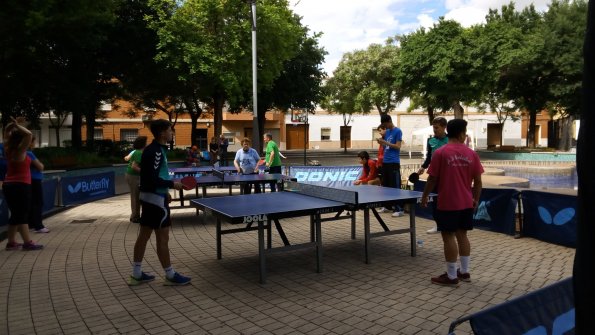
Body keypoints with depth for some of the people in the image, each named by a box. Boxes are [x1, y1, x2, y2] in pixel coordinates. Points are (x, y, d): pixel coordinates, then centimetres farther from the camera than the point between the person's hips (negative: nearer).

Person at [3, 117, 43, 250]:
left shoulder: (8, 150, 10)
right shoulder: (20, 151, -12)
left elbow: (7, 132, 23)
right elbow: (28, 134, -23)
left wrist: (13, 124, 10)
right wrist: (17, 125, -13)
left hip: (9, 185, 8)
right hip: (20, 186, -8)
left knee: (16, 214, 13)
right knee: (22, 215, -9)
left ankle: (11, 242, 16)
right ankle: (28, 243, -8)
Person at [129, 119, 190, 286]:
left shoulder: (152, 149, 12)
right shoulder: (156, 151, -19)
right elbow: (152, 179, -25)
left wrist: (165, 191, 17)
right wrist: (172, 184, -15)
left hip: (150, 197, 10)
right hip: (155, 199, -10)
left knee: (144, 235, 13)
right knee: (162, 238, -1)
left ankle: (136, 274, 22)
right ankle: (170, 275, 9)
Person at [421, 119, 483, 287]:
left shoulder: (440, 153, -11)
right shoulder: (471, 154, 1)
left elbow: (432, 179, -8)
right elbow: (478, 180, 4)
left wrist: (424, 196, 5)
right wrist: (476, 199, 17)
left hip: (447, 204, -5)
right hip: (466, 203, 5)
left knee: (449, 237, 1)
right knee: (462, 235, 15)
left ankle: (451, 276, 6)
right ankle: (464, 272, 25)